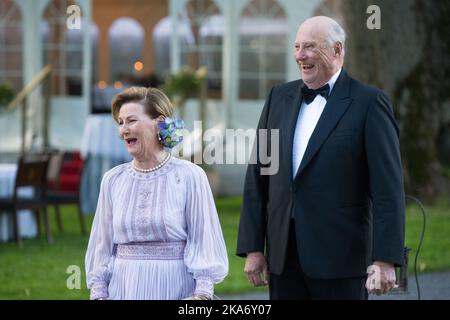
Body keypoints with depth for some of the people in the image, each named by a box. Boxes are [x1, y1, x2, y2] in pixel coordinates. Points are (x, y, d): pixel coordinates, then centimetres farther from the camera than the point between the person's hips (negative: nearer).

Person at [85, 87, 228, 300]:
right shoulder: (112, 180, 5)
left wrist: (202, 293, -13)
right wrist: (98, 292, 4)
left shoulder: (189, 176, -5)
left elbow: (202, 241, -6)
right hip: (124, 288, 3)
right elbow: (103, 244, 9)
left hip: (173, 288, -3)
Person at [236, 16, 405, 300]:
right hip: (283, 255, 5)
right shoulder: (279, 98, 11)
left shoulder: (369, 103, -5)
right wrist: (252, 247, 5)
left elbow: (388, 188, -9)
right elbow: (257, 178, 11)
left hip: (339, 256, -5)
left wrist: (385, 259, -16)